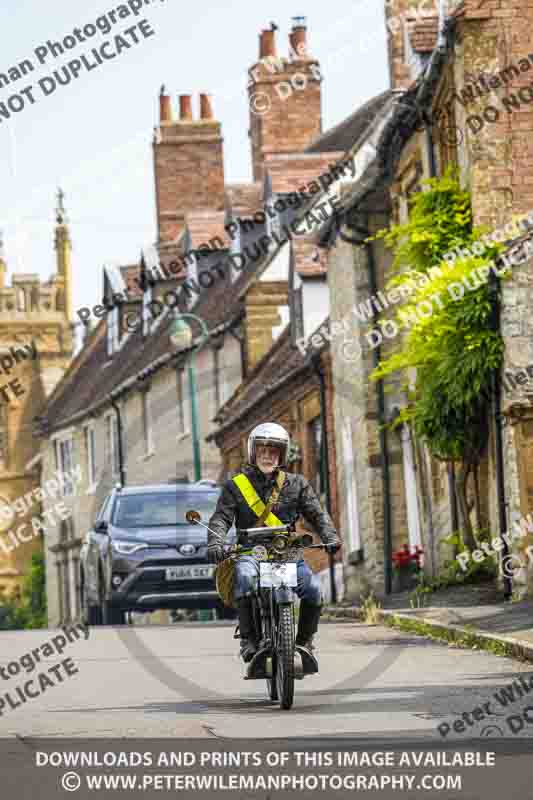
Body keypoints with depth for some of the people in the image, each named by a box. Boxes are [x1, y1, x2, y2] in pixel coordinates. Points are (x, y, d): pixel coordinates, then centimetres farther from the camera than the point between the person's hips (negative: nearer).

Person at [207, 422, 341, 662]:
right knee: (244, 577, -36)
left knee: (313, 589, -23)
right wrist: (215, 542, -23)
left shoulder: (296, 484, 13)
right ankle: (248, 638, -25)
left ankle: (304, 641, 1)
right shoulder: (236, 486, 8)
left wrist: (330, 537, -15)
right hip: (251, 552, -2)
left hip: (288, 552, 2)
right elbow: (221, 517, -2)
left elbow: (317, 514, 6)